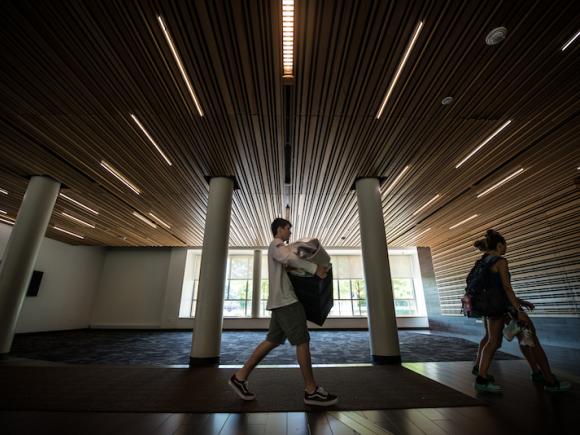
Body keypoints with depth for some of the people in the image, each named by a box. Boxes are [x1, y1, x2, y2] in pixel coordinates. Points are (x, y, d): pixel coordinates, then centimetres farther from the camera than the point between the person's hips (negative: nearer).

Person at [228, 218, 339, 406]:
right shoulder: (276, 244, -5)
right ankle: (311, 390, 4)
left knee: (272, 341, 11)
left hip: (282, 301, 10)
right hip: (286, 300, -10)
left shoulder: (277, 247, 27)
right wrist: (315, 269, -24)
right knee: (302, 341, -5)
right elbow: (289, 258, -28)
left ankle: (240, 376, 16)